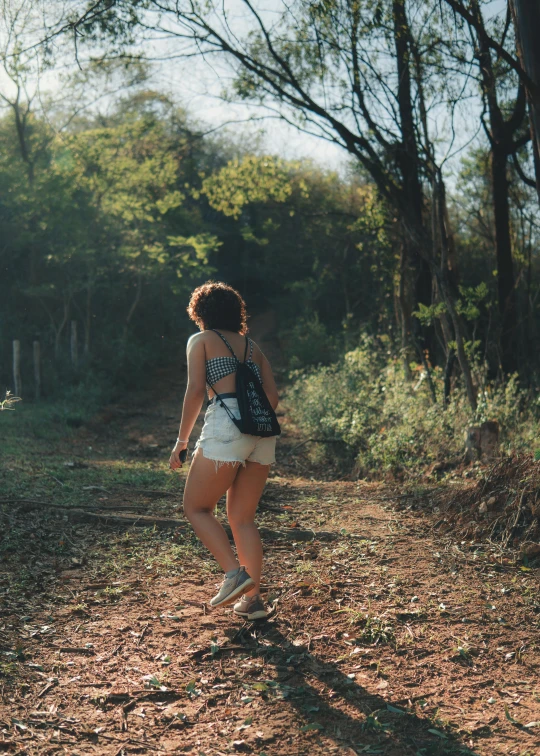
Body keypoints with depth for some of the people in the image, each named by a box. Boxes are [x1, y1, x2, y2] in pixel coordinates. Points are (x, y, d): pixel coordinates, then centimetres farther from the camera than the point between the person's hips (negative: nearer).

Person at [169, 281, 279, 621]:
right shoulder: (252, 345, 22)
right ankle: (252, 599, 10)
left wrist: (182, 440, 2)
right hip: (263, 432, 6)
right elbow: (273, 396, 14)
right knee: (244, 518, 13)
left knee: (197, 507, 10)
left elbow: (195, 391, -3)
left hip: (225, 428, -6)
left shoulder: (201, 341, 9)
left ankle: (235, 573, -5)